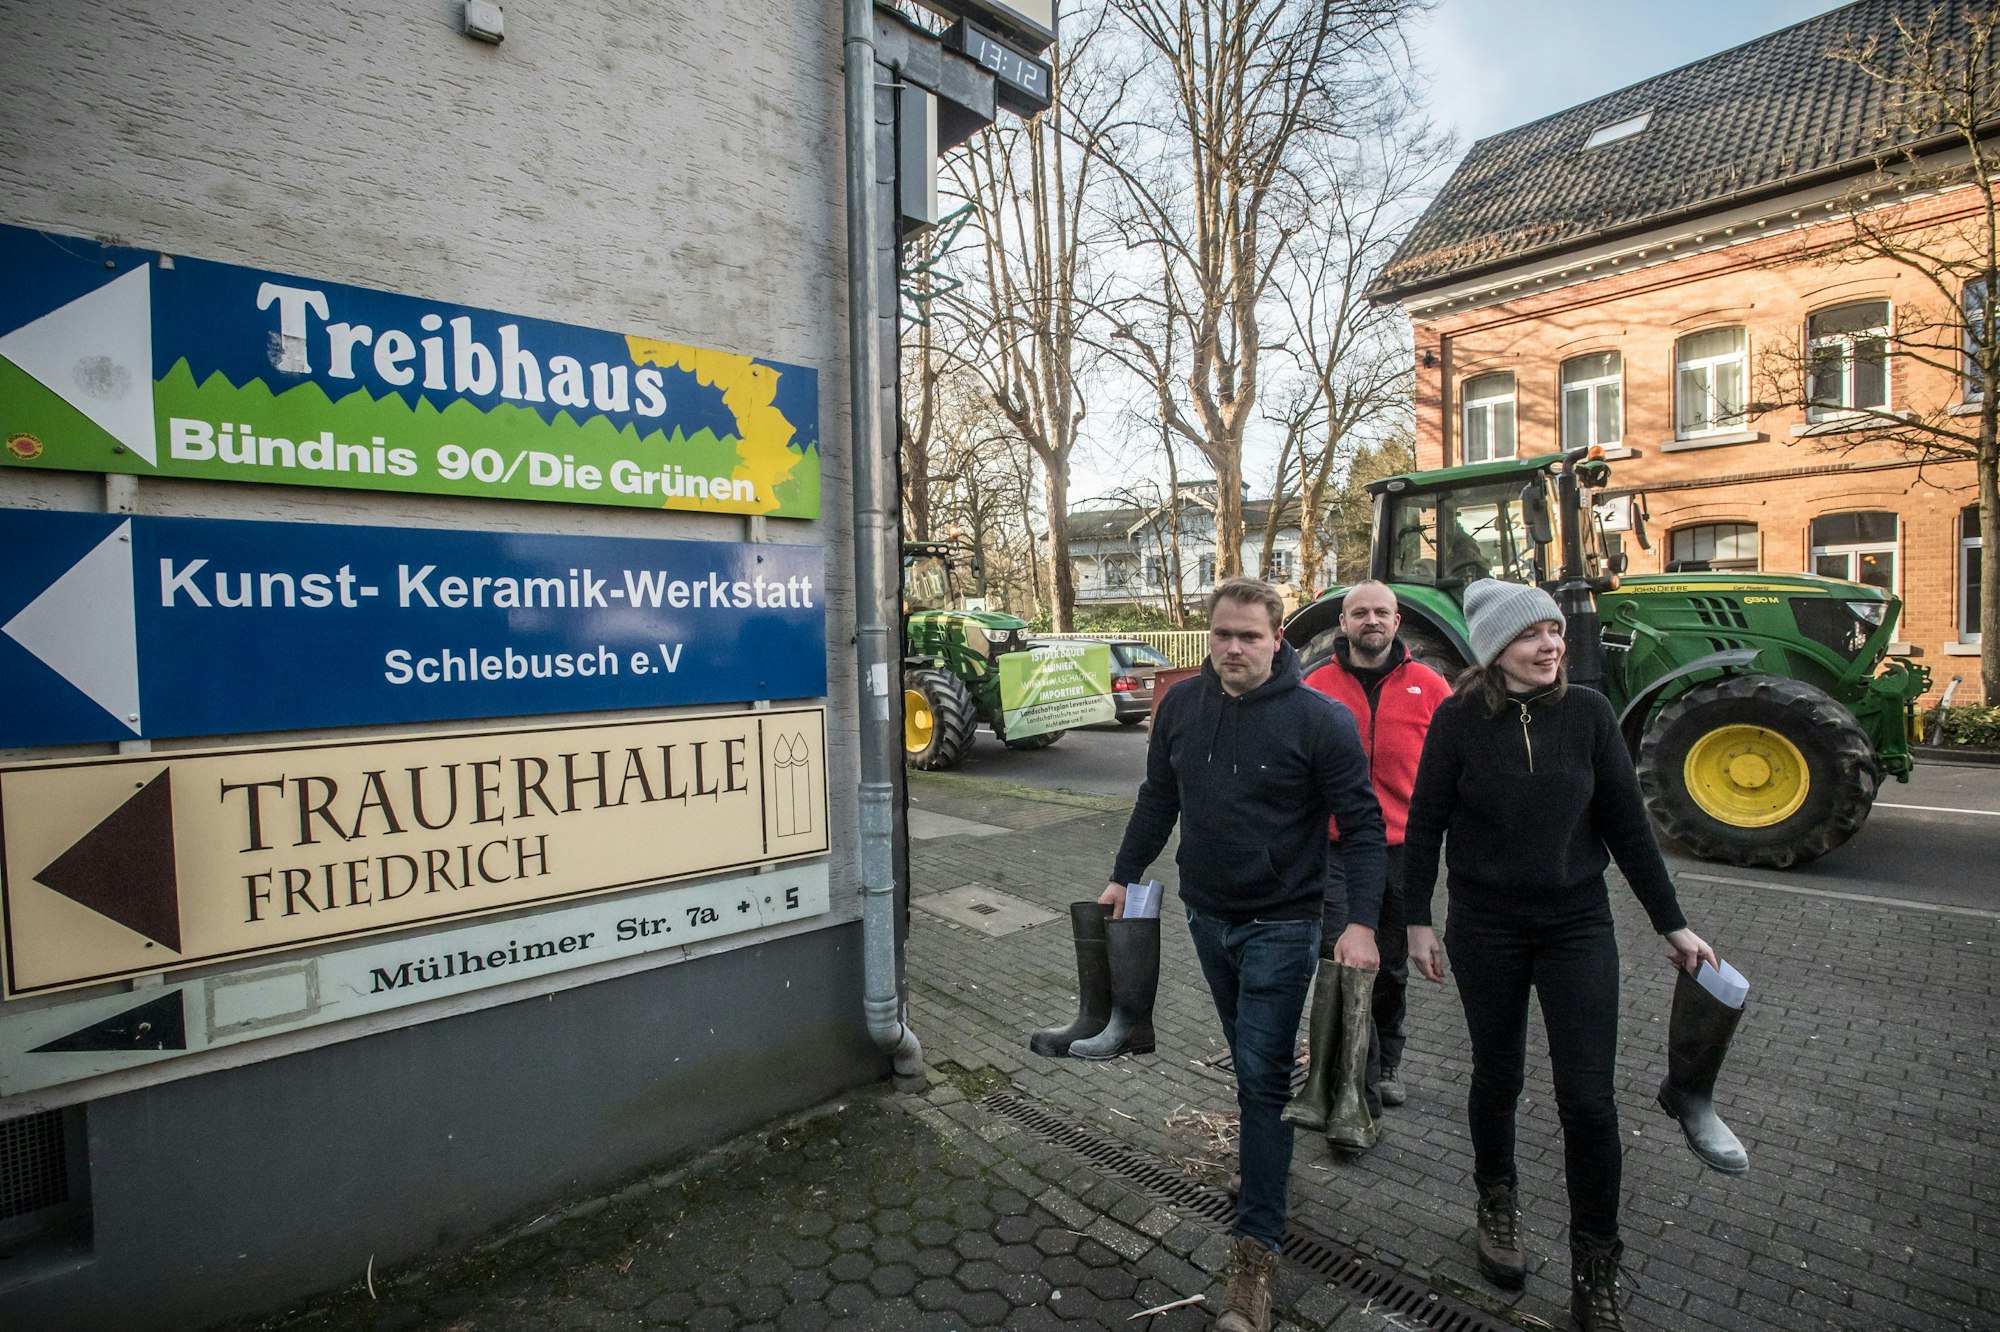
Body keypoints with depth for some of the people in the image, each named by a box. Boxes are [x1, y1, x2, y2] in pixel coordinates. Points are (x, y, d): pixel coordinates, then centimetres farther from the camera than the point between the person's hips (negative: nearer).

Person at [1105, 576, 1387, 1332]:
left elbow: (1362, 824, -13)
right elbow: (1157, 799, 9)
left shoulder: (1319, 718, -17)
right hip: (1206, 914, 5)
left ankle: (1257, 1246, 8)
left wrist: (1361, 923, -20)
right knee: (1249, 1059, 22)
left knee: (1263, 1075, -2)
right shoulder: (1181, 705, -2)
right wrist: (1125, 875, 9)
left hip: (1279, 923, -5)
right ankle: (1265, 1154, 46)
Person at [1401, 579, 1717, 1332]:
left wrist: (1671, 924, 3)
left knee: (1588, 1098, 1)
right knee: (1498, 1077, 15)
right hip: (1486, 930, -1)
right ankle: (1495, 1201, 41)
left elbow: (1626, 824, 1)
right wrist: (1418, 922, -5)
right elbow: (1424, 824, -5)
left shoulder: (1585, 712, -5)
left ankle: (1595, 1270, 21)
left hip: (1577, 925, 1)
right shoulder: (1458, 720, -10)